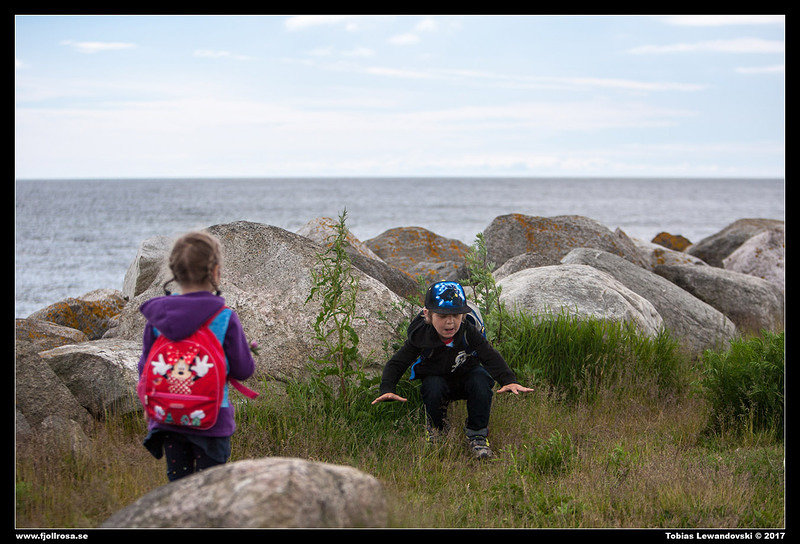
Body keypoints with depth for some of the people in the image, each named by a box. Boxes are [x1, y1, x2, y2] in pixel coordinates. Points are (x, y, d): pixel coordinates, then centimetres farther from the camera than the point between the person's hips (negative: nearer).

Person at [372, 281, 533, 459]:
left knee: (480, 381, -32)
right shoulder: (420, 336, -25)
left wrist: (509, 381, -42)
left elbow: (491, 358, -24)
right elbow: (396, 364, -19)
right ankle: (436, 429, -4)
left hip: (465, 375, 1)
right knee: (433, 386, -35)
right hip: (436, 377, -1)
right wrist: (387, 390, -37)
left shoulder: (469, 332, -24)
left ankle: (477, 434, -11)